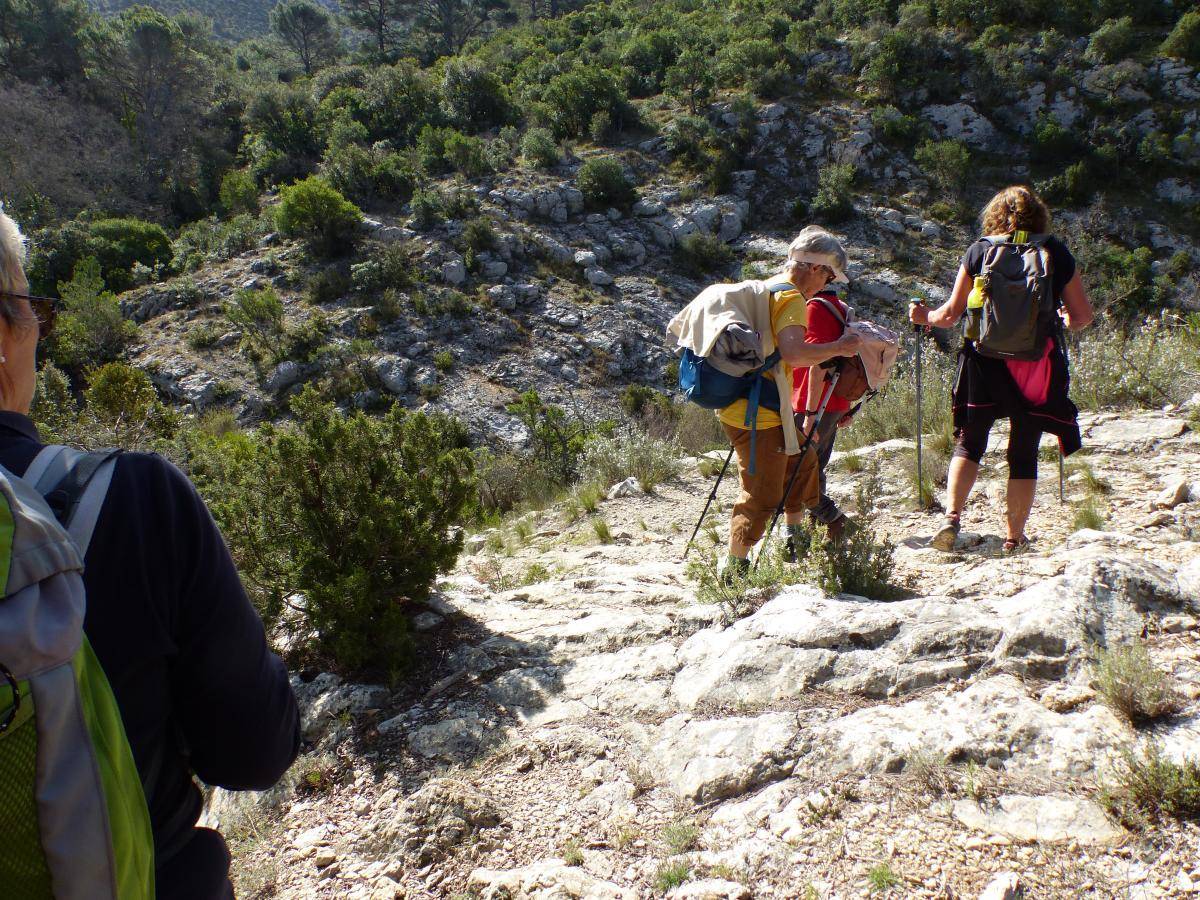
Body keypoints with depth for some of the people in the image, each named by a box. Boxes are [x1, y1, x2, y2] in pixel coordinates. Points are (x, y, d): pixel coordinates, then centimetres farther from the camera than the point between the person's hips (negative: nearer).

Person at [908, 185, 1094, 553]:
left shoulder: (979, 250, 1)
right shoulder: (1056, 252, 3)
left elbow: (951, 313, 2)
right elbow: (1084, 316, 6)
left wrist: (924, 316, 22)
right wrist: (1064, 320, 28)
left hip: (984, 363, 0)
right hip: (1037, 367, 0)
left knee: (969, 442, 12)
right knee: (1024, 452, 10)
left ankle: (952, 516, -6)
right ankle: (1014, 537, 14)